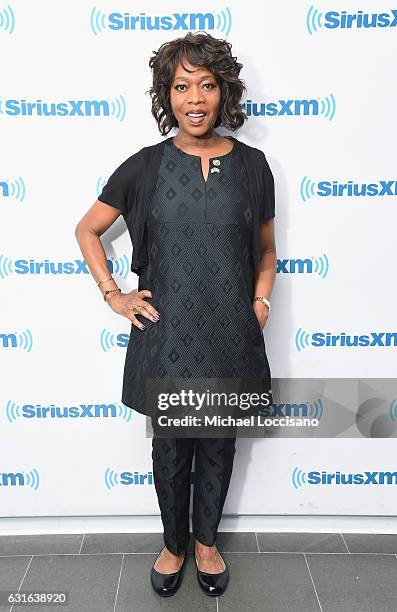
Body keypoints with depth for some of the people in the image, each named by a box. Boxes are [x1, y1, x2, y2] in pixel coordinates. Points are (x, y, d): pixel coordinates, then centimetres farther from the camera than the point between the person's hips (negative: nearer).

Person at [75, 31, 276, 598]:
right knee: (171, 450, 15)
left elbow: (266, 249, 12)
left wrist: (260, 303, -1)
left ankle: (207, 541, 43)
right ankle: (174, 544, 41)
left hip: (230, 337, 1)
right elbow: (87, 230, 8)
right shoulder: (145, 165, -2)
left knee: (219, 446, 16)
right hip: (166, 335, 0)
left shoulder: (251, 164, 0)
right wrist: (113, 295, -1)